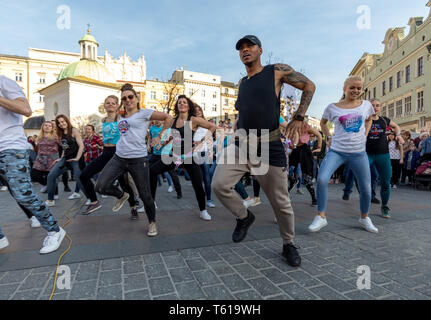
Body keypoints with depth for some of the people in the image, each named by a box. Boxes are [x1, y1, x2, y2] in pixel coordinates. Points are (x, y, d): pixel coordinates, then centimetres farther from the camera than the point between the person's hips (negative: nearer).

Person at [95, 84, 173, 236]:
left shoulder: (143, 113, 1)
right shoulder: (121, 117, 18)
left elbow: (168, 118, 2)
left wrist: (160, 137, 2)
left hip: (138, 159, -5)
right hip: (119, 157, 5)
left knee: (145, 195, 1)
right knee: (100, 187, -9)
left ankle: (152, 223, 26)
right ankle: (122, 195, 23)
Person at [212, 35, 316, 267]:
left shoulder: (277, 71, 3)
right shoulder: (242, 83, 18)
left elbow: (309, 86, 8)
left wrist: (298, 118, -2)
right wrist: (241, 104, 13)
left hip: (270, 149, -4)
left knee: (280, 202, 4)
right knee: (219, 185, -14)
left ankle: (288, 245, 30)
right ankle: (244, 216, 16)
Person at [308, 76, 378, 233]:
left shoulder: (366, 105, 7)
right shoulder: (333, 107, 1)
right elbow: (323, 122, 18)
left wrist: (365, 135, 12)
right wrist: (329, 137, 6)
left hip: (359, 153, 3)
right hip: (337, 151, -2)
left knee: (366, 189, 5)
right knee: (321, 179, -24)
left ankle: (364, 218, 32)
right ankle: (321, 217, -9)